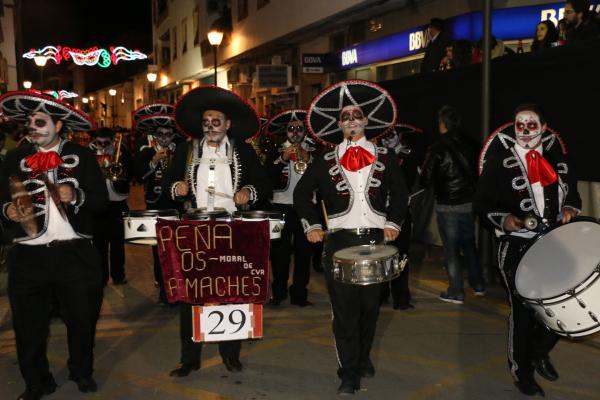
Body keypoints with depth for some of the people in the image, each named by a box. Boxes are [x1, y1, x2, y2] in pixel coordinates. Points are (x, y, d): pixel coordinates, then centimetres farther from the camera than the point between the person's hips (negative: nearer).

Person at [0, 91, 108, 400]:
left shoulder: (82, 156, 5)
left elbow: (101, 200, 1)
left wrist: (76, 196, -17)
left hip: (75, 252, -1)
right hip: (28, 254, 1)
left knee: (82, 317, 10)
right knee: (29, 323, 7)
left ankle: (82, 372, 33)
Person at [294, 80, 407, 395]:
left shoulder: (385, 159, 9)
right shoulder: (325, 162, 6)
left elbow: (400, 194, 13)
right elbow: (301, 193, 11)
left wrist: (393, 223, -1)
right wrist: (312, 225, 0)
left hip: (376, 240, 2)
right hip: (339, 242, -1)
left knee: (370, 305, 11)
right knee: (344, 309, -3)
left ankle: (363, 357, 33)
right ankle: (349, 375, 6)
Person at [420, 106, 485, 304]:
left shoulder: (437, 148, -14)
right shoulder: (470, 145, 0)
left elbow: (426, 180, -12)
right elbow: (478, 172, 7)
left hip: (447, 206, -5)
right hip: (469, 203, 5)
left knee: (451, 249, 4)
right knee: (469, 245, 20)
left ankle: (456, 292, 10)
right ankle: (478, 285, 28)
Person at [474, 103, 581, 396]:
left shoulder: (556, 156, 6)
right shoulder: (499, 161, -6)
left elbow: (571, 191, 18)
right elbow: (482, 204, -6)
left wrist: (570, 208, -3)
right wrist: (503, 219, -23)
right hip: (518, 247, -4)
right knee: (523, 309, 5)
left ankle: (539, 353, 38)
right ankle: (521, 370, 26)